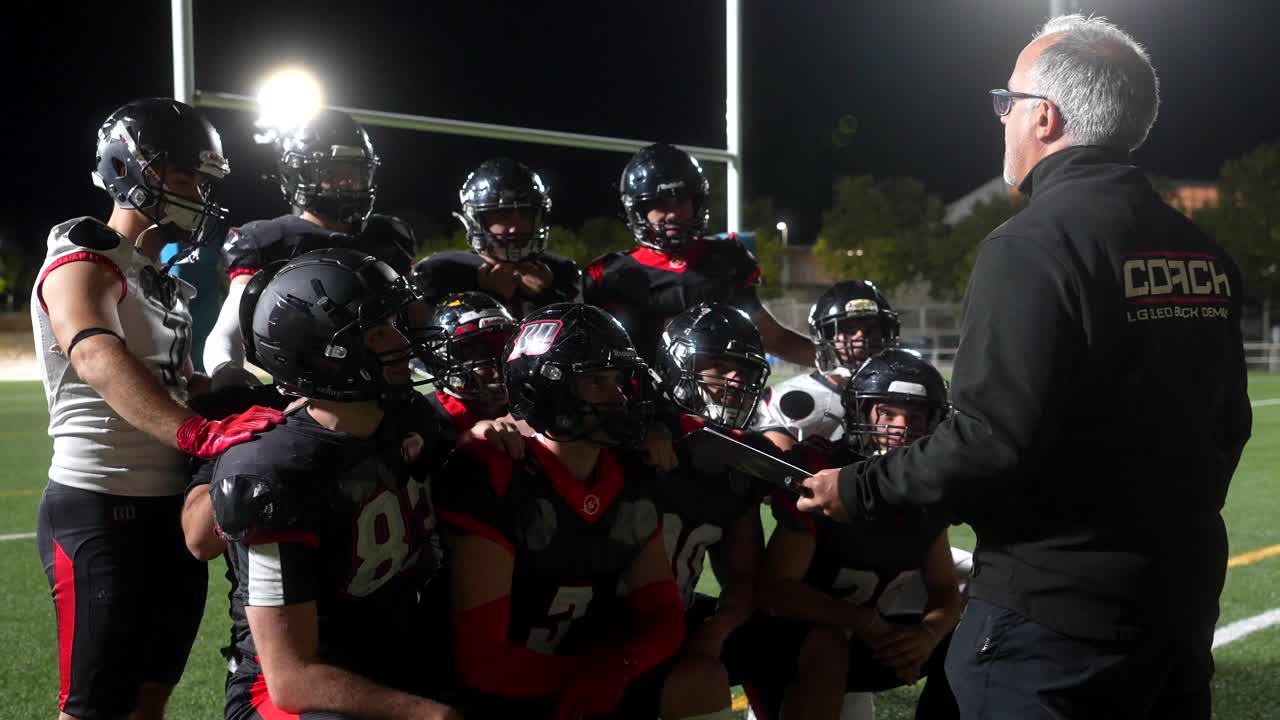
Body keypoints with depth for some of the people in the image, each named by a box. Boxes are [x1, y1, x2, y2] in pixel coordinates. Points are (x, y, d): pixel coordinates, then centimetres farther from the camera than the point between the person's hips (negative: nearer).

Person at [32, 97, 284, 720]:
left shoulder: (164, 278, 18)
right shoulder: (83, 265, -13)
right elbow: (99, 359, -33)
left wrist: (263, 396, 8)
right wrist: (199, 432, -49)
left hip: (172, 507, 9)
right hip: (101, 511, -9)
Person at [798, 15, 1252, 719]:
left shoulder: (1034, 244, -16)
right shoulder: (1204, 252, 5)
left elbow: (992, 440, -21)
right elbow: (1227, 424, 13)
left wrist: (859, 489, -8)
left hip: (1056, 615, -7)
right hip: (1184, 602, 7)